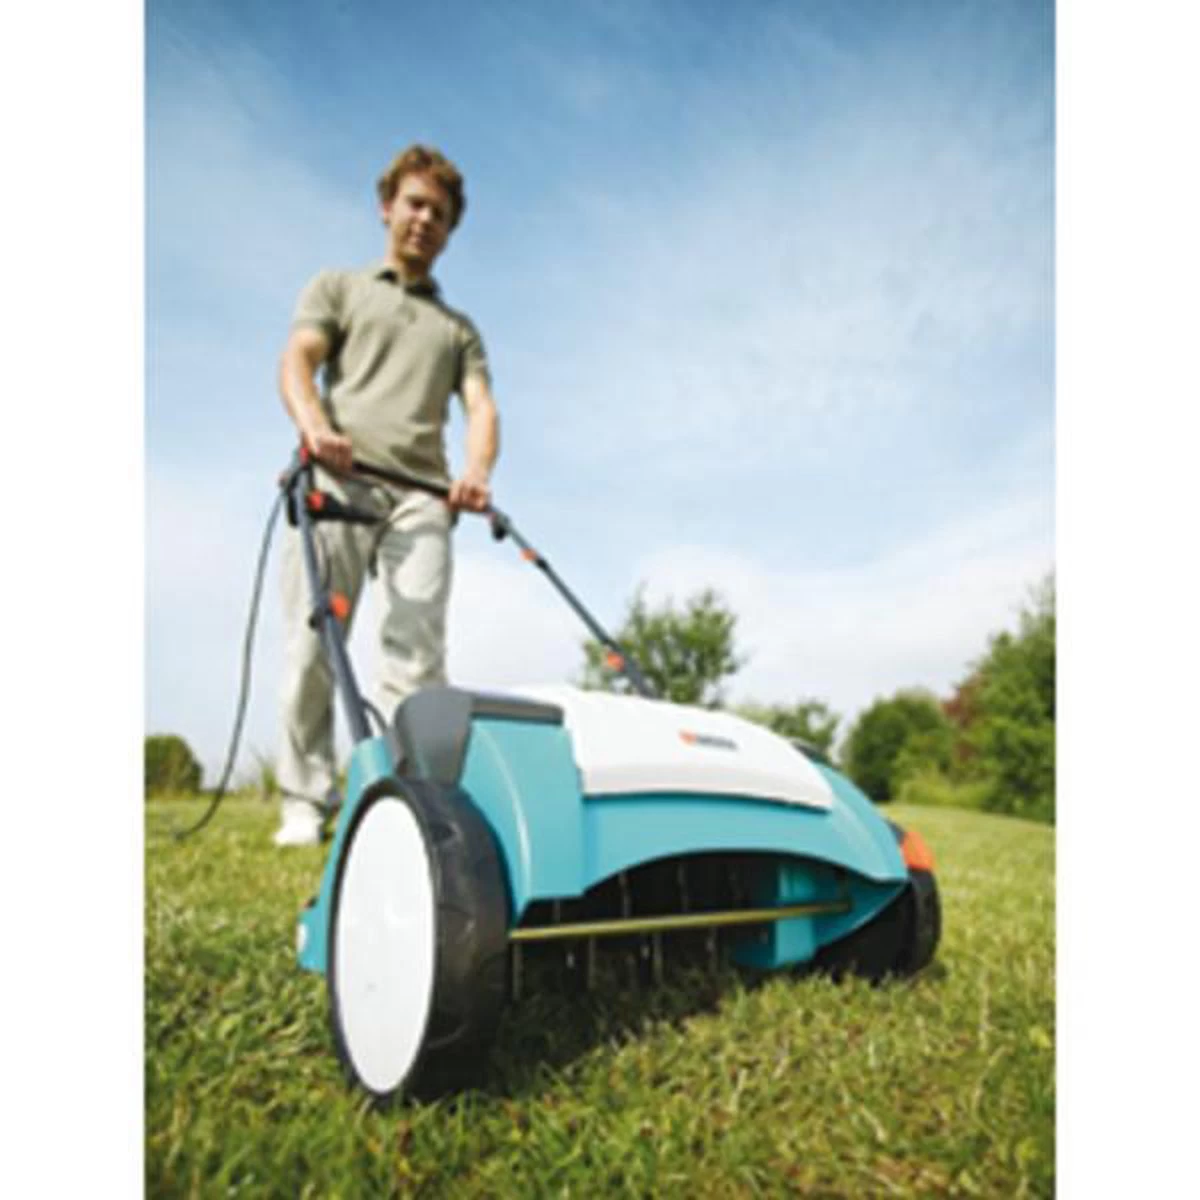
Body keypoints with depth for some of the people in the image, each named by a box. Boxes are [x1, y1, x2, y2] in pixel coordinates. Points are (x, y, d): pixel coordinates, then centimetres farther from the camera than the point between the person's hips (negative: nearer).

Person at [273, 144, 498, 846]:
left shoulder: (459, 328, 29)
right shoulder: (337, 288, 24)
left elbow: (481, 405, 12)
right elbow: (297, 360, 5)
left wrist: (478, 470, -12)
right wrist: (315, 425, -19)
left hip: (422, 493, 2)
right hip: (337, 478, -1)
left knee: (419, 649, -11)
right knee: (313, 642, -6)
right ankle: (307, 803, 2)